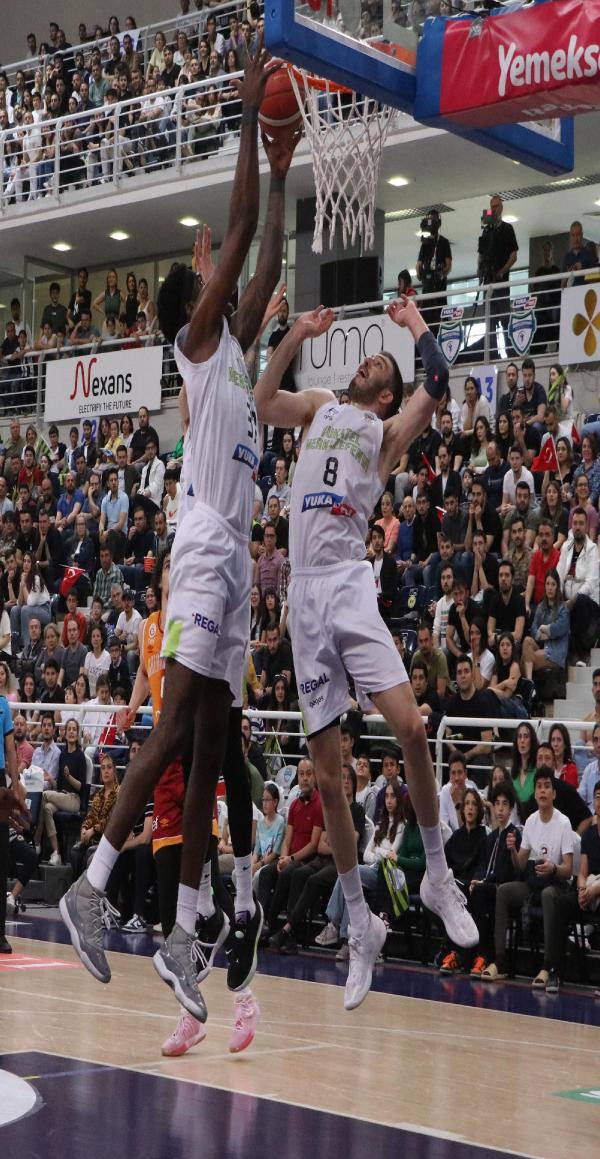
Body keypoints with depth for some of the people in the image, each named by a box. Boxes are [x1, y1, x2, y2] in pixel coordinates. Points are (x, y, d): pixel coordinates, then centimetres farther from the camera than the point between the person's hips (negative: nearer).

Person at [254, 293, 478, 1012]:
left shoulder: (387, 431, 12)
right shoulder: (319, 409, 22)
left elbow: (434, 385, -4)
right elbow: (261, 400, 9)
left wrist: (415, 325, 9)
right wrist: (298, 335, 7)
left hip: (348, 583, -3)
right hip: (304, 594, 3)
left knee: (410, 727, -22)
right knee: (326, 775, 1)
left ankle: (437, 875, 0)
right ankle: (359, 927, 10)